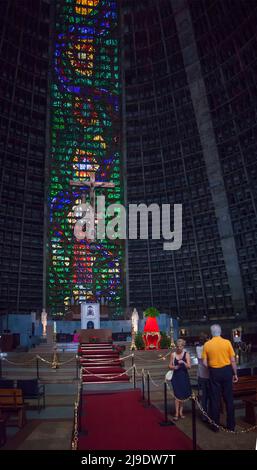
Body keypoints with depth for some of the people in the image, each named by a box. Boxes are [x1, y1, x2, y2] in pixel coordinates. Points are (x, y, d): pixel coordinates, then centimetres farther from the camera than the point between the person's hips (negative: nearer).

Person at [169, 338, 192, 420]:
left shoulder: (186, 354, -4)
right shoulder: (173, 354, 0)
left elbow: (189, 366, -10)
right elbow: (170, 366, 6)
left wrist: (183, 362, -27)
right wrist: (174, 367, -14)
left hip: (184, 377, 0)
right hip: (176, 376, 0)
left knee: (183, 395, 8)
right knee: (177, 395, -4)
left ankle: (180, 412, 24)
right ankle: (176, 413, 2)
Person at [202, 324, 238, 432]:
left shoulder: (207, 344, -5)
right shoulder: (227, 342, -7)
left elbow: (205, 362, -5)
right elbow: (233, 361, -4)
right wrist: (235, 374, 7)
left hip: (214, 373, 0)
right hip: (227, 371, 0)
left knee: (215, 399, 9)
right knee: (229, 398, 12)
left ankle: (215, 426, 18)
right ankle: (231, 425, 21)